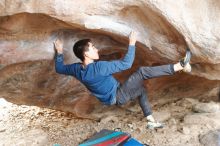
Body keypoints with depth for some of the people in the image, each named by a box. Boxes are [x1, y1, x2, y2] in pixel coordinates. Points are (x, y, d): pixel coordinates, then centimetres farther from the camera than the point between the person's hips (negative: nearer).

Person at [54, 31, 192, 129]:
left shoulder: (77, 69, -8)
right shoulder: (99, 67, -31)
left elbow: (59, 68, 12)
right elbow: (126, 63, -29)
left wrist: (59, 52, 17)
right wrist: (132, 44, -21)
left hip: (112, 98, 9)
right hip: (118, 96, -9)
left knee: (141, 89, 26)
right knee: (142, 72, -19)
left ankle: (151, 121, 25)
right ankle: (180, 66, -15)